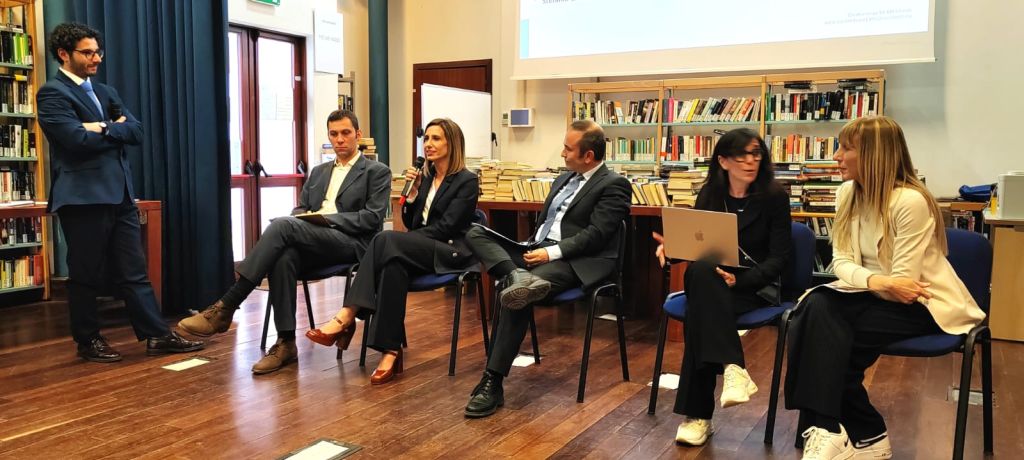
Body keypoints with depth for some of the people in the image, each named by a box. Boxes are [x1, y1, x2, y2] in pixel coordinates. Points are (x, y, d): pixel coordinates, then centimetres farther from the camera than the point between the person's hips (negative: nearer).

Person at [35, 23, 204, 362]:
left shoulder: (106, 92, 18)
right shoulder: (52, 93, -5)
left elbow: (136, 132, 6)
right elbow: (79, 139, -18)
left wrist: (102, 129, -10)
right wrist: (116, 131, -3)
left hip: (119, 194, 7)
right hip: (83, 197, -7)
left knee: (133, 270, 8)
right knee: (86, 275, 5)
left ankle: (157, 335, 11)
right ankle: (87, 341, 18)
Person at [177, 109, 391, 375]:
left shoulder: (377, 172, 7)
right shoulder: (318, 172, 26)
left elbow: (372, 218, -5)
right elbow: (300, 210, 22)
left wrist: (327, 218, -13)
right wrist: (304, 216, -4)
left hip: (352, 243, -5)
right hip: (312, 243, 5)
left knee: (282, 225, -30)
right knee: (283, 257, -34)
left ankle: (225, 307, -31)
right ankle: (286, 343, -28)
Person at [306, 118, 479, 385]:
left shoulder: (467, 181, -2)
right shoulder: (426, 177, 18)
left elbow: (446, 226, -12)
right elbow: (411, 224, 16)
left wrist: (401, 242, -15)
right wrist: (413, 192, 1)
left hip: (450, 252, -6)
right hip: (419, 251, 6)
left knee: (387, 241, -32)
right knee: (394, 263, -33)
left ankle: (346, 318, -33)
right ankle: (391, 350, -41)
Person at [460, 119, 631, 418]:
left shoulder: (613, 185, -4)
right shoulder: (564, 179, 22)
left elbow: (596, 235, -14)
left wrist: (552, 252, -20)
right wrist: (532, 248, 5)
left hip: (574, 262, -9)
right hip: (538, 250, 9)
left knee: (514, 296, -34)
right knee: (476, 233, -9)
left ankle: (493, 382, -27)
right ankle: (516, 278, -37)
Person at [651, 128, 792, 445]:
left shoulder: (774, 196, -4)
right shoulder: (708, 195, 7)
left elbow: (779, 257, -7)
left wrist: (740, 279, -24)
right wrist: (671, 246, -17)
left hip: (757, 287, -3)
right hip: (711, 282, 3)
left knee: (701, 307, -34)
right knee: (699, 271, -35)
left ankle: (698, 414, -32)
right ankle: (733, 367, -41)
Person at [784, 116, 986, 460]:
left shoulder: (910, 201, -20)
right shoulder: (848, 193, 2)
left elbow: (901, 282, -21)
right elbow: (841, 263, -5)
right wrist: (877, 281, -23)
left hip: (923, 305, -6)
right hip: (875, 295, 6)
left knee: (824, 332, -26)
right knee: (816, 307, -25)